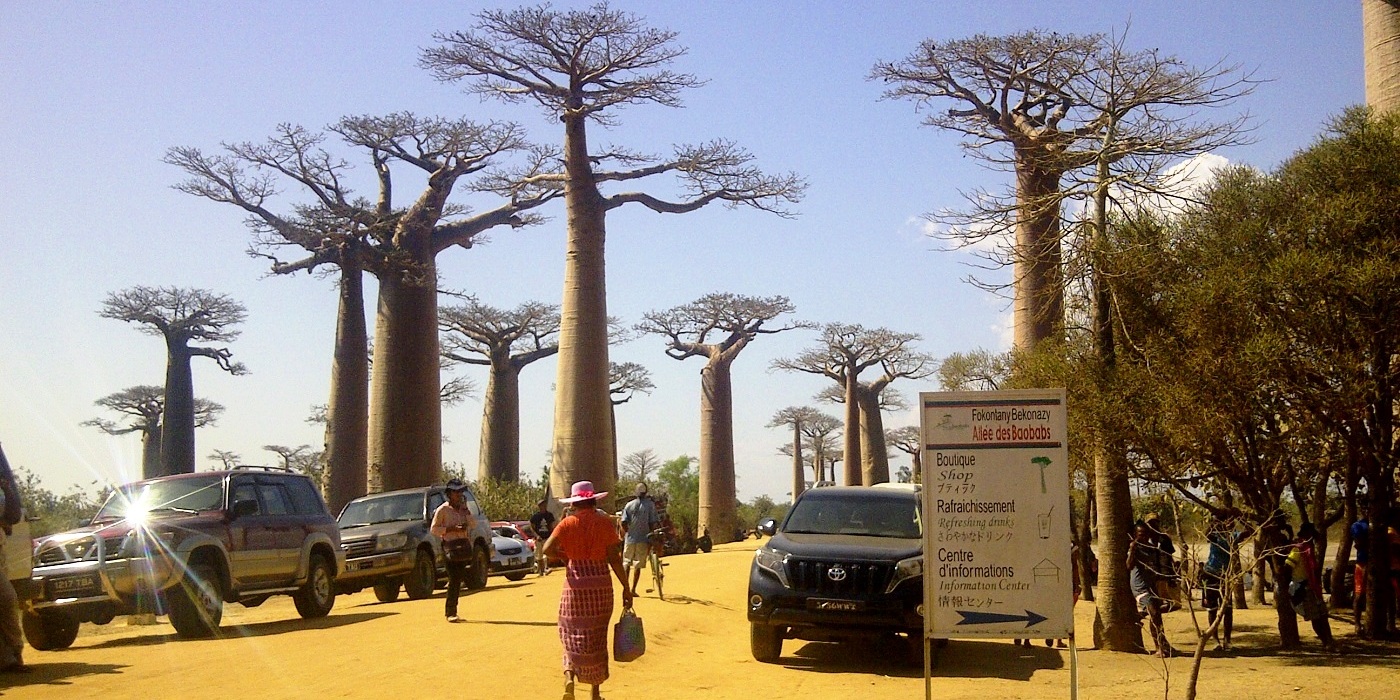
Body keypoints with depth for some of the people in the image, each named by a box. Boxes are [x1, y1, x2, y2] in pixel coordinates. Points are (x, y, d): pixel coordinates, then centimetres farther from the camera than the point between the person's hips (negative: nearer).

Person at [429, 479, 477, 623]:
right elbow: (434, 529, -6)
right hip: (450, 545, -6)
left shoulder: (464, 509, 15)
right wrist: (452, 529, -16)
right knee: (454, 580, -12)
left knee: (458, 579, 6)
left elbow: (474, 525, 7)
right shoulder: (442, 510, -4)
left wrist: (466, 511, -5)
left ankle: (452, 611, 13)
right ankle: (451, 613, -10)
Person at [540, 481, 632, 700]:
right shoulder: (604, 522, -3)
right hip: (601, 585, 0)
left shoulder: (568, 523, -2)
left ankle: (569, 676, -14)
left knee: (573, 633, 12)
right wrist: (626, 588, -2)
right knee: (597, 637, 11)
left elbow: (548, 549, -12)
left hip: (575, 584, 0)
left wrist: (565, 556, 8)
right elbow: (614, 558, -7)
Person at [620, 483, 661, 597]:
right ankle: (633, 589, 2)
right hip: (643, 539, -2)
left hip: (630, 538, 2)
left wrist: (628, 532, 11)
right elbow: (654, 523, -8)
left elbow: (623, 523, -5)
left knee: (626, 563, 14)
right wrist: (651, 540, 0)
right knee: (638, 565, 4)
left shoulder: (629, 505, 3)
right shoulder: (650, 505, -4)